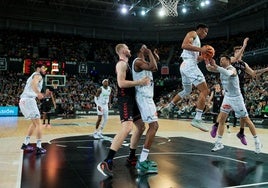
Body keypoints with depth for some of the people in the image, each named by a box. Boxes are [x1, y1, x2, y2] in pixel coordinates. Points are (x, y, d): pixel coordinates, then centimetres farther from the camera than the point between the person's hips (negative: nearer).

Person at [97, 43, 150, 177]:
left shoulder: (126, 64, 22)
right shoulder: (121, 63, -9)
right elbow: (121, 83, -22)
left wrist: (141, 81, 20)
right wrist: (140, 82, -21)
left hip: (131, 99, 11)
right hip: (125, 100, -11)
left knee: (141, 126, 16)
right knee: (127, 128, -26)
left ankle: (131, 156, 25)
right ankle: (106, 162, -28)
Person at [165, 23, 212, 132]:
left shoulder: (197, 40, 31)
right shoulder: (192, 33, 3)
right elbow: (184, 45, -17)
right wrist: (200, 49, -17)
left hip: (185, 66, 11)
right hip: (190, 65, -11)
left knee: (186, 91, 28)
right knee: (204, 90, -15)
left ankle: (170, 106, 35)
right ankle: (197, 119, -21)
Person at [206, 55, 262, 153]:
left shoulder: (232, 69, -20)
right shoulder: (222, 68, 4)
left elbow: (228, 73, -44)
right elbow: (209, 68, 1)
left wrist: (215, 65, -48)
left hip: (236, 98, -7)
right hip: (227, 97, 7)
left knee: (246, 120, 3)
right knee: (221, 119, 0)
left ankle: (257, 142, 18)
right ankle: (219, 143, 7)